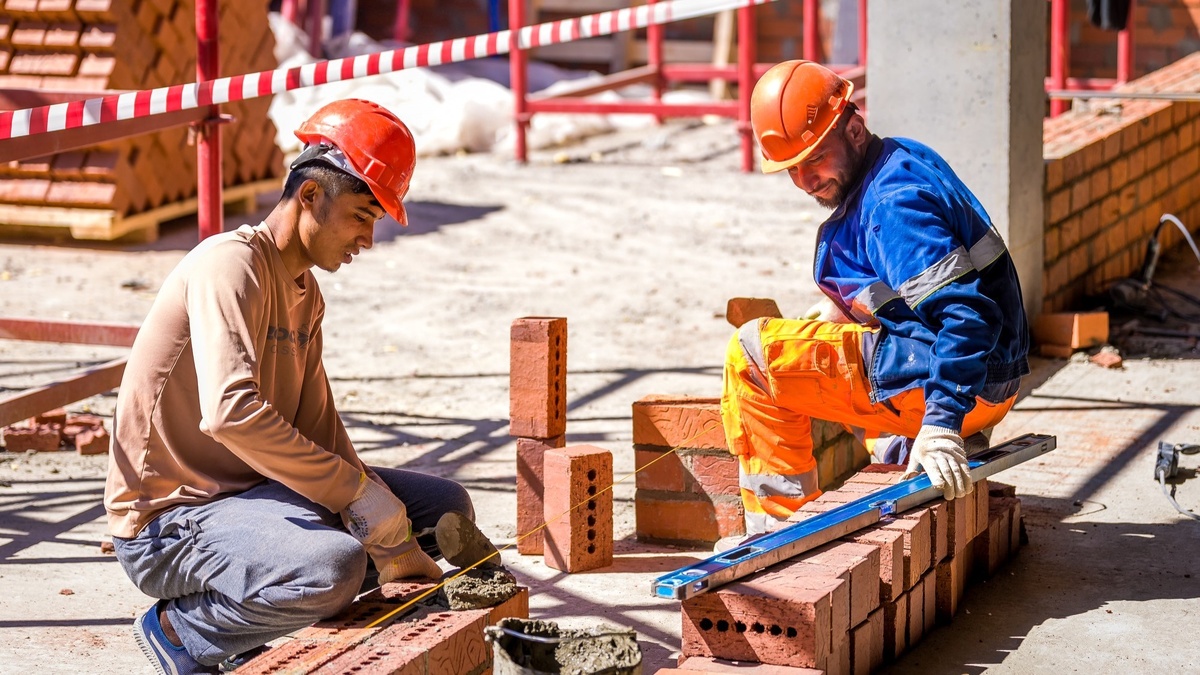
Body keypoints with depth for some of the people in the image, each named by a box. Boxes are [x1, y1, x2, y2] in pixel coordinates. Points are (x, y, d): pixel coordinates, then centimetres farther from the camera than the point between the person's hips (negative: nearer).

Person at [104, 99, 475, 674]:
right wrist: (358, 490, -27)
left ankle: (243, 614, 5)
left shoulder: (306, 293, 14)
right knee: (333, 564, -36)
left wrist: (391, 546, -6)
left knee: (444, 507, 9)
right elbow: (230, 412, -32)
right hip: (168, 520, -10)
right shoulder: (231, 264, -17)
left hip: (252, 491, 10)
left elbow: (318, 434, 7)